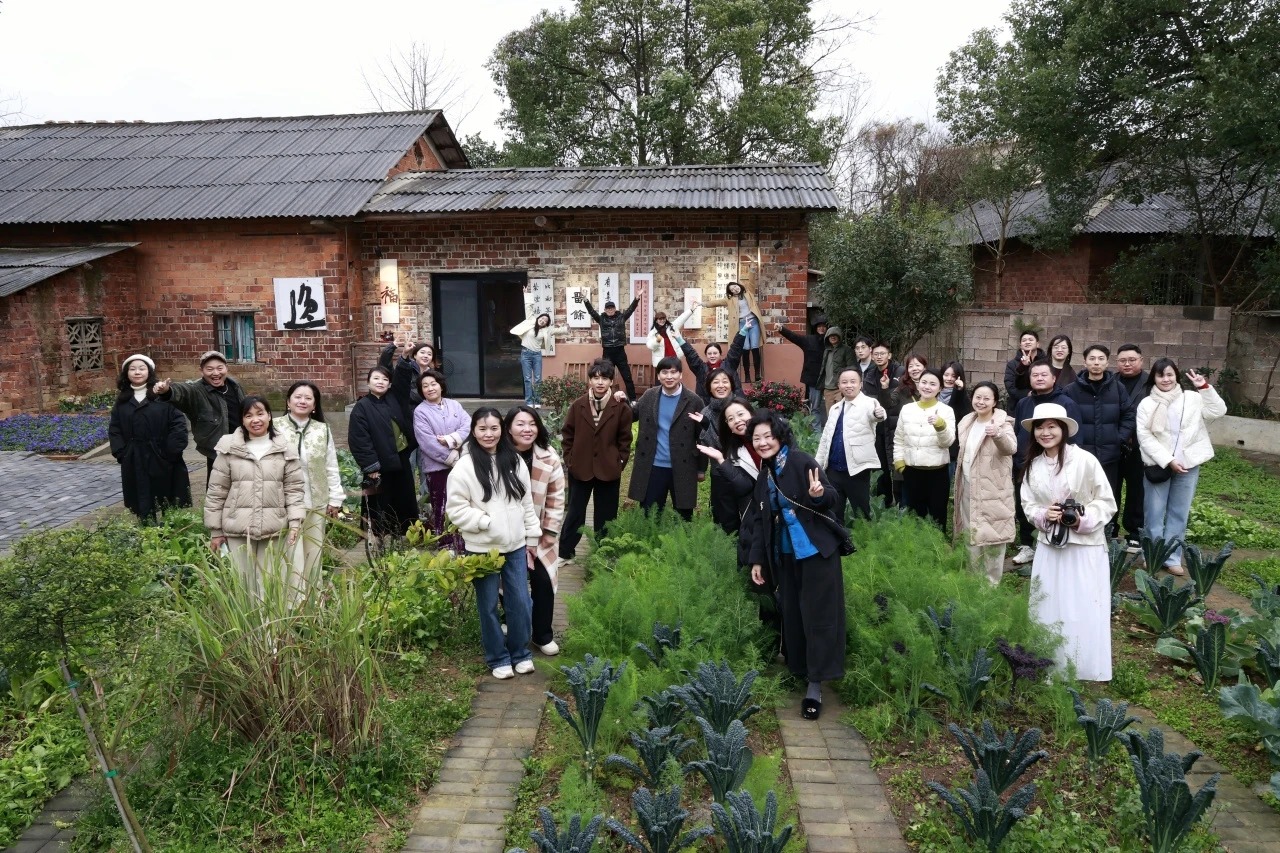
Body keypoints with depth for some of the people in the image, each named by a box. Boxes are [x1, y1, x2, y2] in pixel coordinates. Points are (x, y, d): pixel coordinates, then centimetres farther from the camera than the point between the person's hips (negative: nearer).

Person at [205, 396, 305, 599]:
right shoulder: (229, 450, 1)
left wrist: (295, 521, -8)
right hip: (238, 530, 0)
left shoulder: (285, 450, 2)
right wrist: (215, 530, 4)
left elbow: (295, 488, 3)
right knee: (243, 584, 6)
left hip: (275, 530, 0)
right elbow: (216, 492, 4)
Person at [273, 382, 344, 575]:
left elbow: (331, 467, 9)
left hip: (317, 503, 3)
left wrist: (335, 498, 6)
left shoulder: (323, 430, 7)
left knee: (314, 552, 12)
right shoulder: (275, 427, -4)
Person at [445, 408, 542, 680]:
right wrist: (486, 522, -19)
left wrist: (532, 537, 8)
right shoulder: (464, 467, -10)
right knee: (489, 605, 9)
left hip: (516, 545, 3)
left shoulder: (515, 461, 4)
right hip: (482, 548, -3)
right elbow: (455, 508, -11)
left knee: (521, 602, 9)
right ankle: (498, 658, 25)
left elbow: (527, 502, 9)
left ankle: (521, 653, 28)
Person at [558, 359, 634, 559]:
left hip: (609, 471, -1)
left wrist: (619, 463, -4)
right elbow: (567, 435, 5)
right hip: (580, 469, 1)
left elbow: (625, 439, 1)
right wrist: (569, 459, 1)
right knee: (575, 512, 12)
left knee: (606, 515, 10)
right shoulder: (577, 405, -3)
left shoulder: (621, 408, -6)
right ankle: (565, 552, 25)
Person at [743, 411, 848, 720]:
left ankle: (815, 685, 0)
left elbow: (831, 499, -12)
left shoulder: (801, 461, -12)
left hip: (817, 550, -6)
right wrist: (757, 559, 9)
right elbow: (758, 521, 11)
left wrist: (819, 494, -35)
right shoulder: (764, 475, 7)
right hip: (785, 554, 6)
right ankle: (799, 671, 25)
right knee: (792, 616, 10)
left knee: (818, 616, -4)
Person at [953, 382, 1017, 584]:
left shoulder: (1002, 423, -11)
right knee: (971, 536, 16)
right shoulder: (967, 422, 8)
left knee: (992, 537, -3)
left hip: (992, 490, -7)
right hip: (968, 488, 7)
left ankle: (992, 583, 9)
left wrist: (998, 434, -51)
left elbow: (1011, 448, -30)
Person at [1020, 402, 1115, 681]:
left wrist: (1084, 520, -22)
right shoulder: (1033, 465, 2)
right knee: (1048, 608, 10)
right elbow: (1027, 504, 7)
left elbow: (1107, 502, -8)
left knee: (1085, 610, 2)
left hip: (1085, 546, -4)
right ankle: (1052, 667, 23)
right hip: (1049, 546, 4)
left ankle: (1087, 668, 17)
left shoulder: (1085, 460, -12)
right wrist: (1043, 515, -13)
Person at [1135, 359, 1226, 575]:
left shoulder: (1192, 399, 4)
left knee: (1178, 514, 8)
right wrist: (1167, 460, -14)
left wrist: (1205, 387, -15)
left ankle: (1172, 558, 17)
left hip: (1188, 465, 1)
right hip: (1158, 465, -1)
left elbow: (1218, 411, -6)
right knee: (1154, 513, 4)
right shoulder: (1147, 404, 0)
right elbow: (1145, 437, -6)